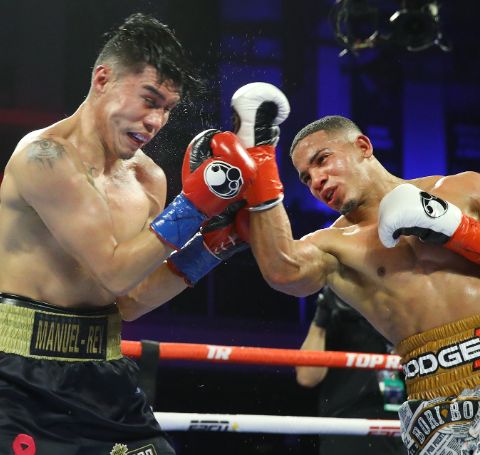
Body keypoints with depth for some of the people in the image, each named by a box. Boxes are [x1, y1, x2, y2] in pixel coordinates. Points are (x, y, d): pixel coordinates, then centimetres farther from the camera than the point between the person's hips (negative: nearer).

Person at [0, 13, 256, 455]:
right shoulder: (45, 156, -16)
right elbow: (115, 272, -19)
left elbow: (128, 302, 10)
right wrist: (192, 206, -19)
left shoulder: (148, 178, 7)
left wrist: (210, 246, 1)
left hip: (104, 377, 7)